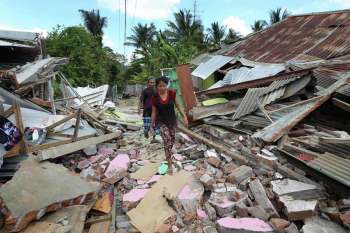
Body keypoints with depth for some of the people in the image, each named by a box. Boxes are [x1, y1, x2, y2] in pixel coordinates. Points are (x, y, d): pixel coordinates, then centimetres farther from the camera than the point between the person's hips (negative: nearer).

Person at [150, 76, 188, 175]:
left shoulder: (172, 93, -12)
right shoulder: (154, 97, -14)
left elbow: (178, 106, -5)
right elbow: (153, 112, -5)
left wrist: (185, 117, -16)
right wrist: (151, 127, -3)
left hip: (172, 121, 3)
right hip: (161, 122, -3)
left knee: (172, 141, 19)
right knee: (167, 141, -18)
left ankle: (168, 155, 51)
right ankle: (170, 165, -2)